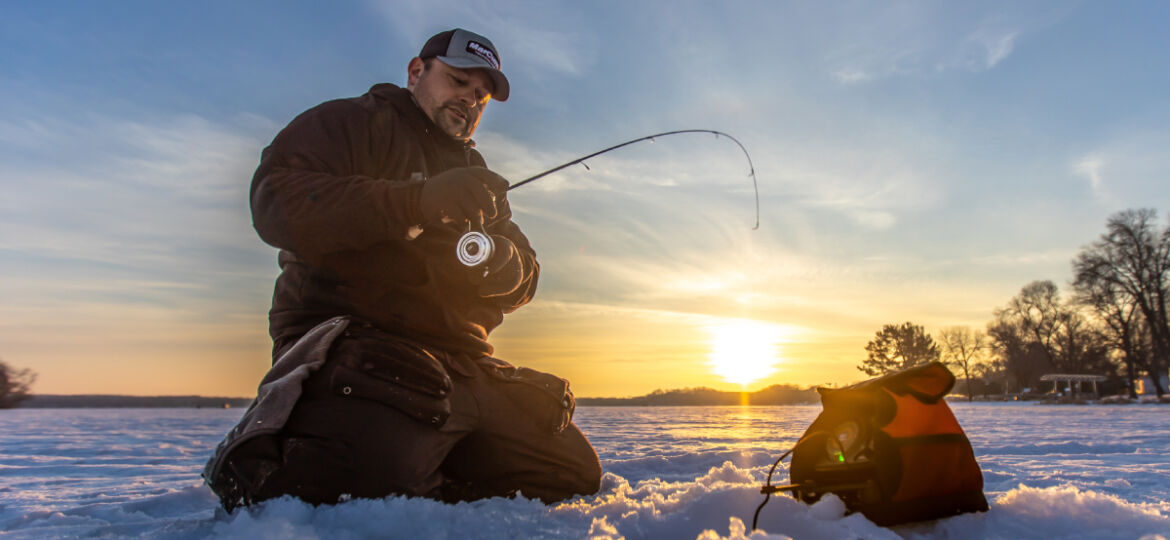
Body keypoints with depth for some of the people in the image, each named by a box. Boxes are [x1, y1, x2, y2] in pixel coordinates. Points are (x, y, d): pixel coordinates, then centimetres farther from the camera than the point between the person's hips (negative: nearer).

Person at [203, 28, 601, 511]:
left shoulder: (475, 174, 29)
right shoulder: (352, 122, 8)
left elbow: (523, 278, 18)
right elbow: (277, 199, -12)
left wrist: (506, 264, -9)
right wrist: (419, 201, -23)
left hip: (461, 362, 7)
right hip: (354, 339, -7)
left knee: (575, 471, -1)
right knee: (375, 475, -36)